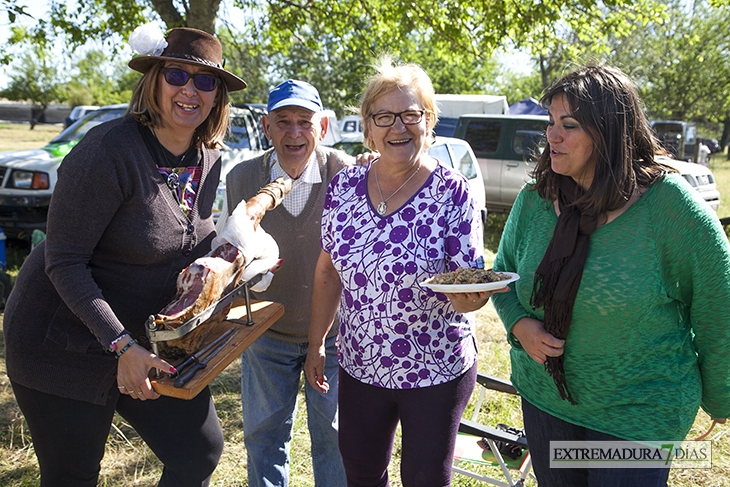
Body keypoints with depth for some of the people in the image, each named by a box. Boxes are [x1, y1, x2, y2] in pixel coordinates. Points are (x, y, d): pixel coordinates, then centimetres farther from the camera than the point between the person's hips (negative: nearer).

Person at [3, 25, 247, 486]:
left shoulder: (208, 160, -1)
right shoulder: (109, 150, -23)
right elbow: (64, 262, -22)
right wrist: (121, 345, -26)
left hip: (145, 334, 7)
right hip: (63, 340, -6)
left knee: (201, 449, 7)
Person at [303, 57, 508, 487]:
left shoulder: (453, 192, -14)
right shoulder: (344, 187, -4)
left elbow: (466, 294, -13)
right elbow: (329, 272, 6)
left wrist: (473, 293, -35)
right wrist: (316, 344, 8)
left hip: (436, 372, -3)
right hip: (359, 367, 4)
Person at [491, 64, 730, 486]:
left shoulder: (670, 205, -18)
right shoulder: (535, 199, -6)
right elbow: (502, 274, 9)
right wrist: (520, 325, -12)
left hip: (637, 412, -4)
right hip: (543, 397, 5)